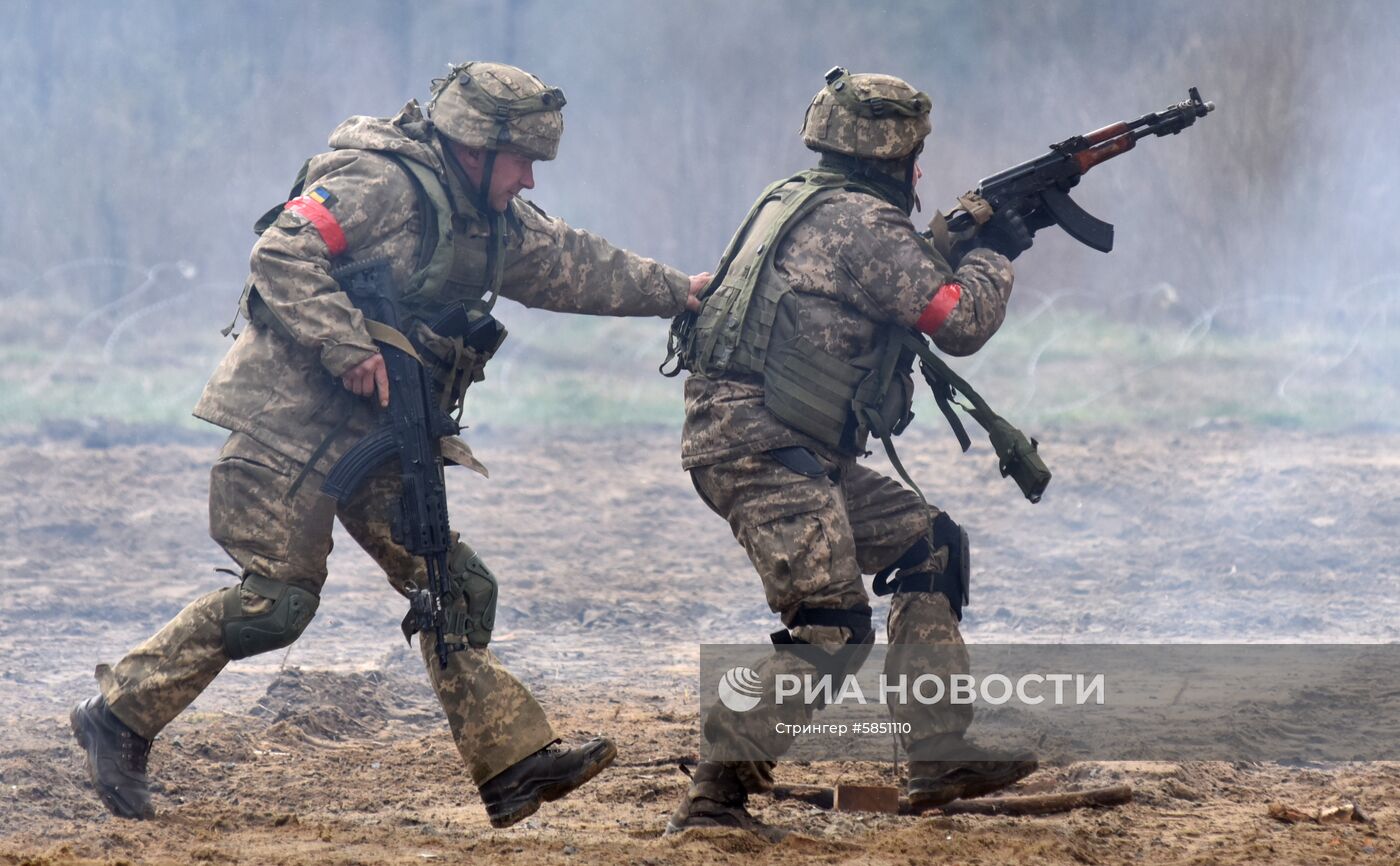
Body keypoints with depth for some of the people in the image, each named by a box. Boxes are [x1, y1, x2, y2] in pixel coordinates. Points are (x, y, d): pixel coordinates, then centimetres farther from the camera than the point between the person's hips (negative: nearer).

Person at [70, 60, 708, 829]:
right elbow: (282, 254, -22)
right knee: (277, 599, -10)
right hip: (293, 418, -9)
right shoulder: (384, 185, -15)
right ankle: (119, 717, 1)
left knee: (453, 588, 2)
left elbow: (574, 266, 26)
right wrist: (348, 346, -27)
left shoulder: (494, 222, 15)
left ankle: (512, 763, 1)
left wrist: (676, 291, 22)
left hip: (377, 435, 9)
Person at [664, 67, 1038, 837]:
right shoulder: (863, 221, -11)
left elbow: (904, 275, 33)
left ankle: (939, 756, 14)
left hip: (798, 454, 10)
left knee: (930, 547, 16)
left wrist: (964, 242, 23)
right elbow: (961, 321, -10)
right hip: (759, 448, -10)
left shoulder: (799, 201, 19)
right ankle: (715, 796, -17)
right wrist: (992, 252, 7)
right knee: (832, 631, -15)